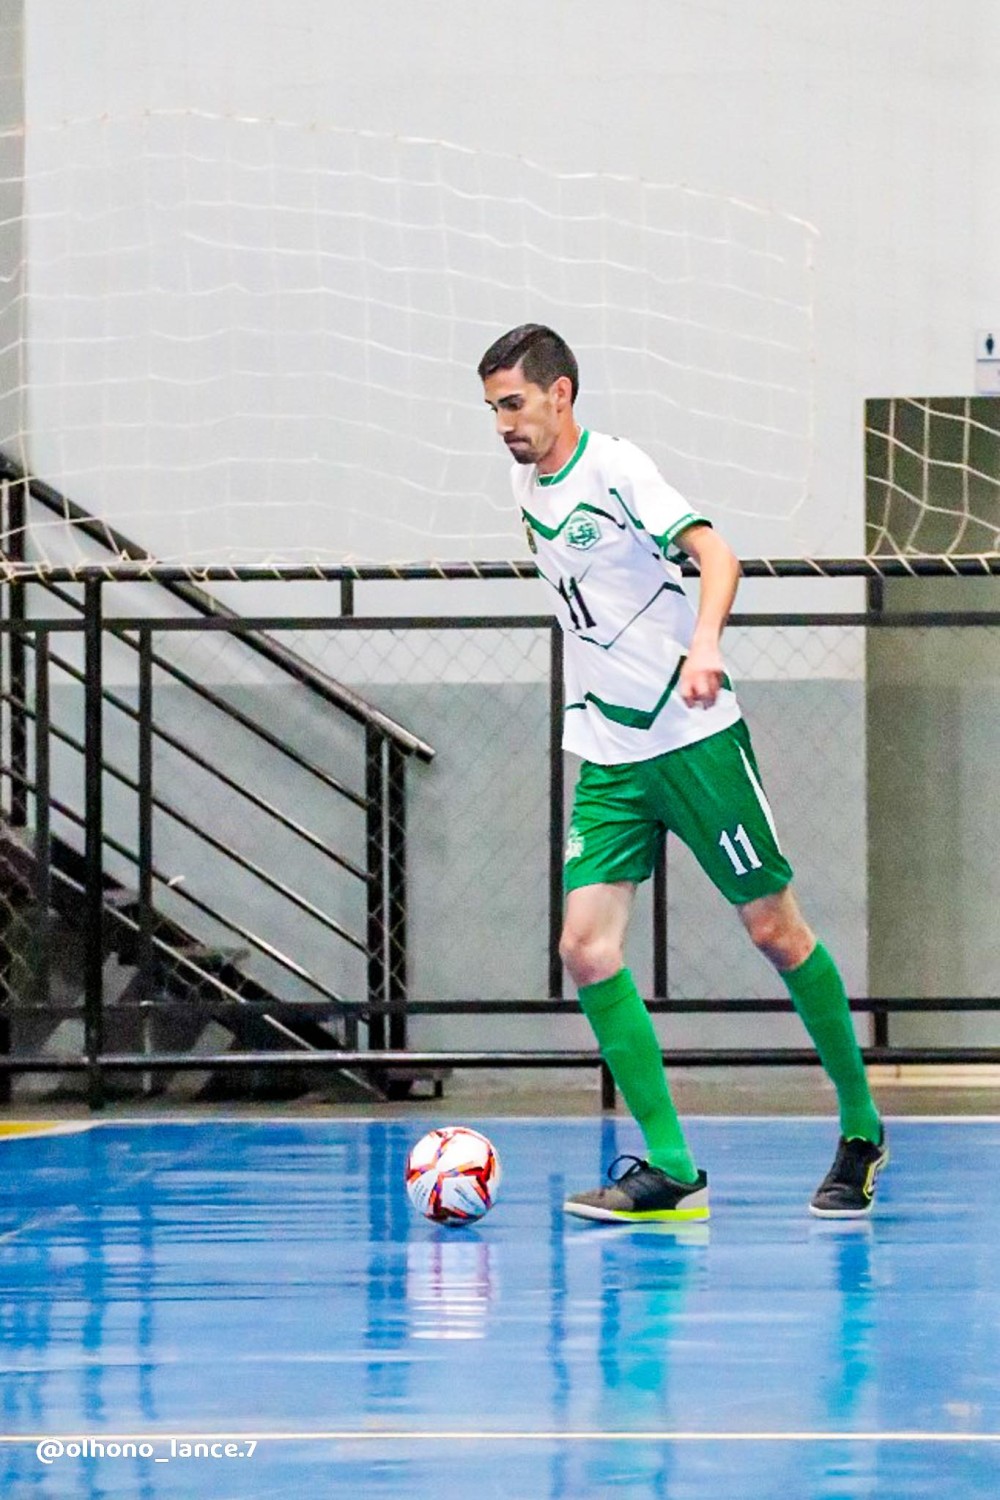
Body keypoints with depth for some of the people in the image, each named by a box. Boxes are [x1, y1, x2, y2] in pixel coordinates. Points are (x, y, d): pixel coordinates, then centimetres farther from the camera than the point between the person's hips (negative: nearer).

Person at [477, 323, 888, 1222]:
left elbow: (715, 554, -26)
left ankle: (861, 1131, 19)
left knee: (774, 929, 1)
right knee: (587, 947, -9)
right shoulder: (528, 484, 9)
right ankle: (670, 1172, -8)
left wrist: (704, 644, -43)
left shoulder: (617, 467, -12)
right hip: (608, 757, 6)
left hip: (695, 737, -6)